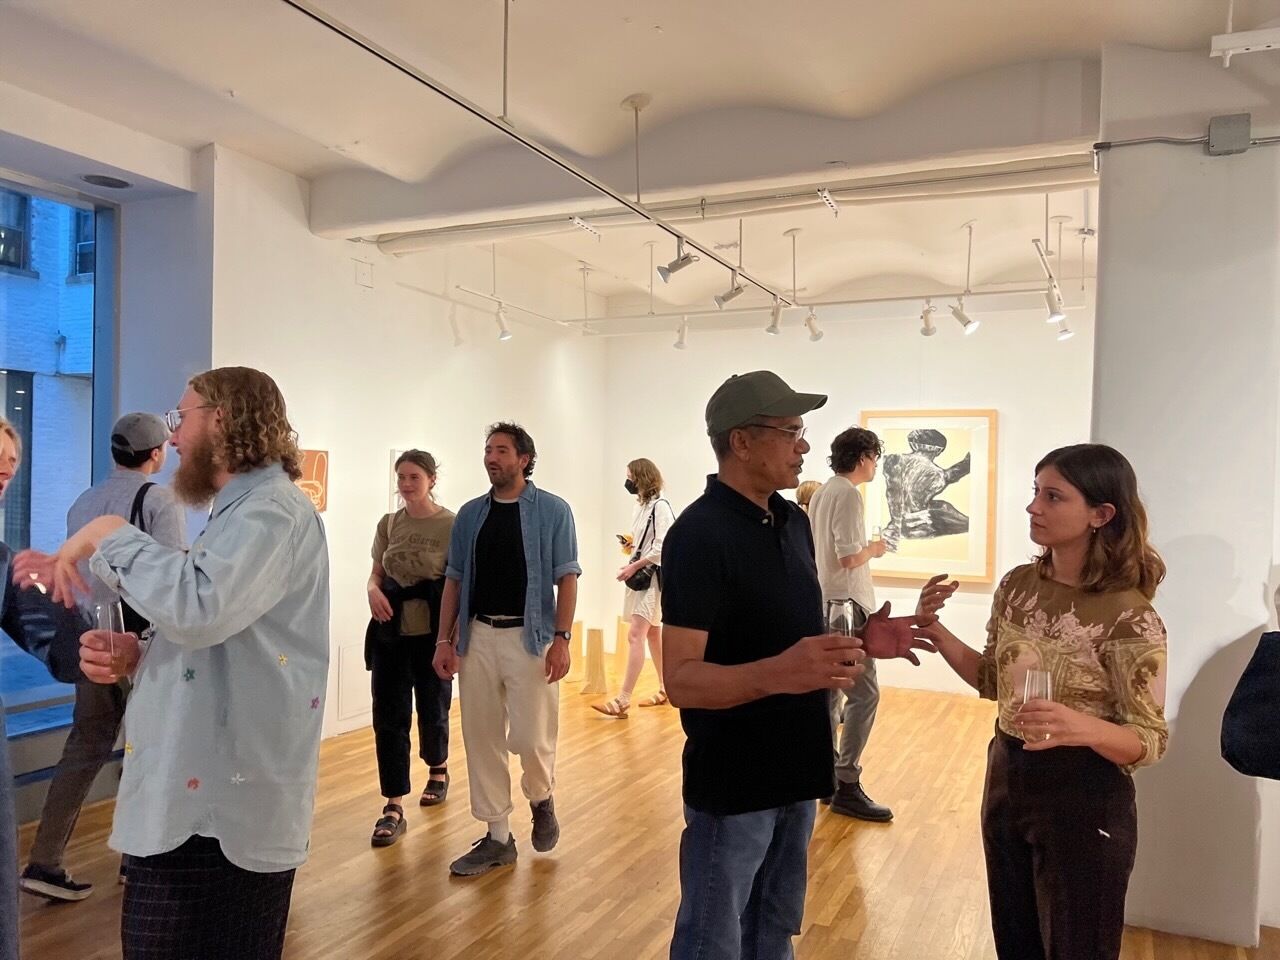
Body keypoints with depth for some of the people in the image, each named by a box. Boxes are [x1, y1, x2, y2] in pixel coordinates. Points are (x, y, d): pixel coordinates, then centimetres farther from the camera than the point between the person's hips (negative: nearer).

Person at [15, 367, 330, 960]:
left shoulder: (272, 508, -14)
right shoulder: (240, 512, 20)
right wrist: (133, 658, 4)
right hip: (189, 798, 10)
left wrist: (108, 537, -16)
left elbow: (197, 608, -32)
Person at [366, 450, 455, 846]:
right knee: (388, 718, 0)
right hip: (391, 634, 3)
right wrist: (373, 590, -11)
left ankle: (438, 770, 43)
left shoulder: (452, 525, -8)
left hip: (433, 635, -3)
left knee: (432, 711, 13)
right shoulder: (388, 524, 5)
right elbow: (376, 573, 13)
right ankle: (393, 807, 8)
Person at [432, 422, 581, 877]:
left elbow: (566, 578, -5)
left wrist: (561, 639, -13)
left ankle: (542, 800, 29)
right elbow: (454, 580, 10)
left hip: (530, 636, -4)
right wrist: (444, 640, 3)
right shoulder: (470, 514, 8)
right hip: (477, 636, 4)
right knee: (481, 738, 7)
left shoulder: (552, 510, -3)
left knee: (530, 737, -4)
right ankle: (497, 837, 20)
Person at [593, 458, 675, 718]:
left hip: (654, 577, -9)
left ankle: (622, 701, -16)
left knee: (635, 635, -15)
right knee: (653, 634, 15)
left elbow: (662, 547, -20)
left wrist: (634, 566, -19)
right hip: (640, 575, 9)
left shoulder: (661, 507, -13)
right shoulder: (641, 507, 13)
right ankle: (665, 690, 26)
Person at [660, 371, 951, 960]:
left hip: (795, 769, 8)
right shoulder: (699, 534, -20)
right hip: (733, 783, -8)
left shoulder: (793, 521, 6)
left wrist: (858, 642, -2)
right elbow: (682, 680, -25)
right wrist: (777, 673, -41)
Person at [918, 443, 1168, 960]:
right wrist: (937, 632, -6)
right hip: (1006, 779, 6)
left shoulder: (1128, 616, -20)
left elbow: (1151, 740, -16)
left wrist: (1084, 726, -36)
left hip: (1084, 800, -5)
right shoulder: (1017, 585, -3)